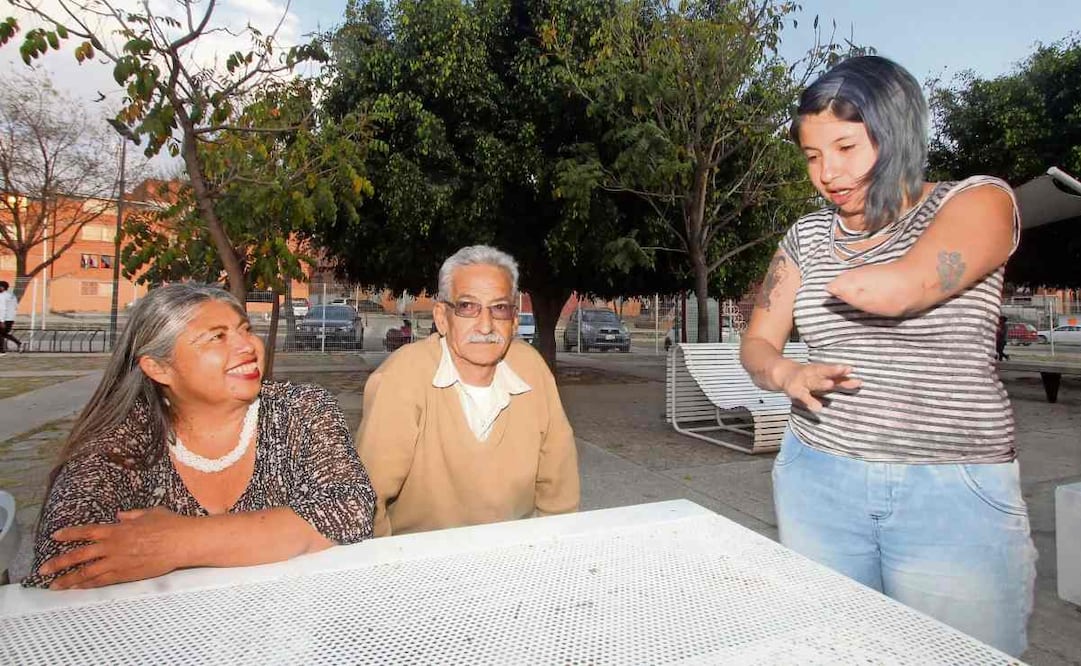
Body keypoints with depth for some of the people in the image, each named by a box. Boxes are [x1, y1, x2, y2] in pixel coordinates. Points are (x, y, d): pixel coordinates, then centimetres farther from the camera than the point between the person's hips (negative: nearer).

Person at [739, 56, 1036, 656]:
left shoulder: (978, 200, -4)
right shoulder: (806, 236, 8)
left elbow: (898, 290, -24)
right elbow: (757, 344, 9)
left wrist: (835, 279, -4)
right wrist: (789, 375, -13)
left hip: (954, 493, -3)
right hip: (818, 482, 4)